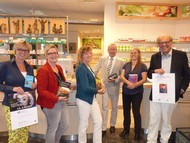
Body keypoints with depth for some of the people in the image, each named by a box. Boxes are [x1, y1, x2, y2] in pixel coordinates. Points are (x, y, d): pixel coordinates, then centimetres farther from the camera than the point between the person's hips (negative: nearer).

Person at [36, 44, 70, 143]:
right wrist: (56, 98, -26)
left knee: (65, 124, 22)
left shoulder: (59, 67, 7)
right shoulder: (43, 70, -19)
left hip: (62, 102, 9)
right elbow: (41, 91, -22)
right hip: (51, 105, -9)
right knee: (52, 129, 9)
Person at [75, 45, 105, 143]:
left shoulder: (87, 67, 9)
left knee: (98, 121, 14)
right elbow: (85, 87, -24)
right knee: (84, 124, 8)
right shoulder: (81, 68, -20)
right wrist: (98, 91, -11)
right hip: (84, 99, -9)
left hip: (92, 98, 9)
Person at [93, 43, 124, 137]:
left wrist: (116, 80, -17)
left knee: (114, 107, 15)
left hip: (115, 86, 0)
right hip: (104, 85, 0)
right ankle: (104, 128, 10)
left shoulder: (120, 61, -3)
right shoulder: (102, 59, 3)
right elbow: (95, 70, 7)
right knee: (104, 107, 0)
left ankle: (112, 125, 35)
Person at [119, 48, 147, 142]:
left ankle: (137, 133, 17)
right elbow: (122, 76, -2)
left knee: (136, 112, 4)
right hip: (126, 91, 4)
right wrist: (128, 82, -22)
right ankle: (126, 130, 29)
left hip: (137, 92, -4)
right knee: (126, 111, 13)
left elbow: (144, 79, -11)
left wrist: (135, 85, -27)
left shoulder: (142, 66, -4)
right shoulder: (126, 65, 7)